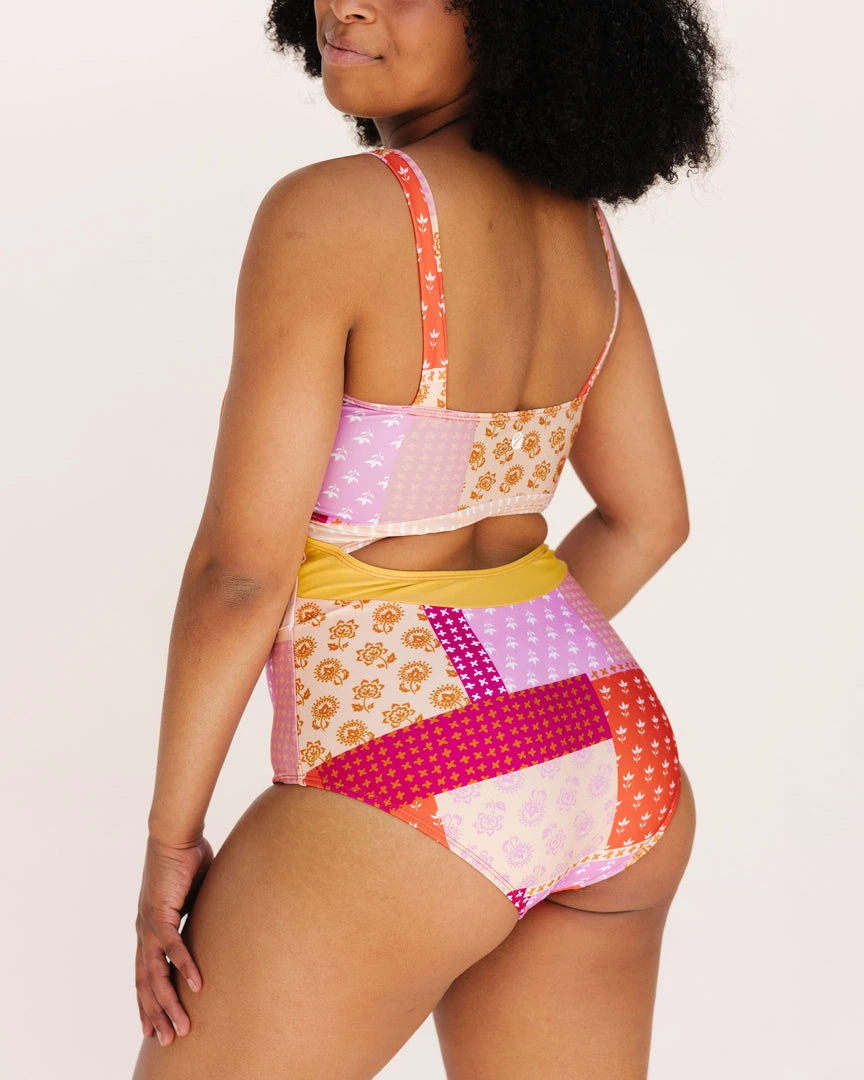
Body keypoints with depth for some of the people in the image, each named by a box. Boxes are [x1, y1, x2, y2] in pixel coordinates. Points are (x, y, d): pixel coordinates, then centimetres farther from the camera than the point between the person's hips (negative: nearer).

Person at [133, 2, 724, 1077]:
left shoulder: (329, 212, -16)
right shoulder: (577, 223, 6)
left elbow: (240, 571, -16)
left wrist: (170, 835, -6)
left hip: (413, 793, -7)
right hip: (618, 758, 7)